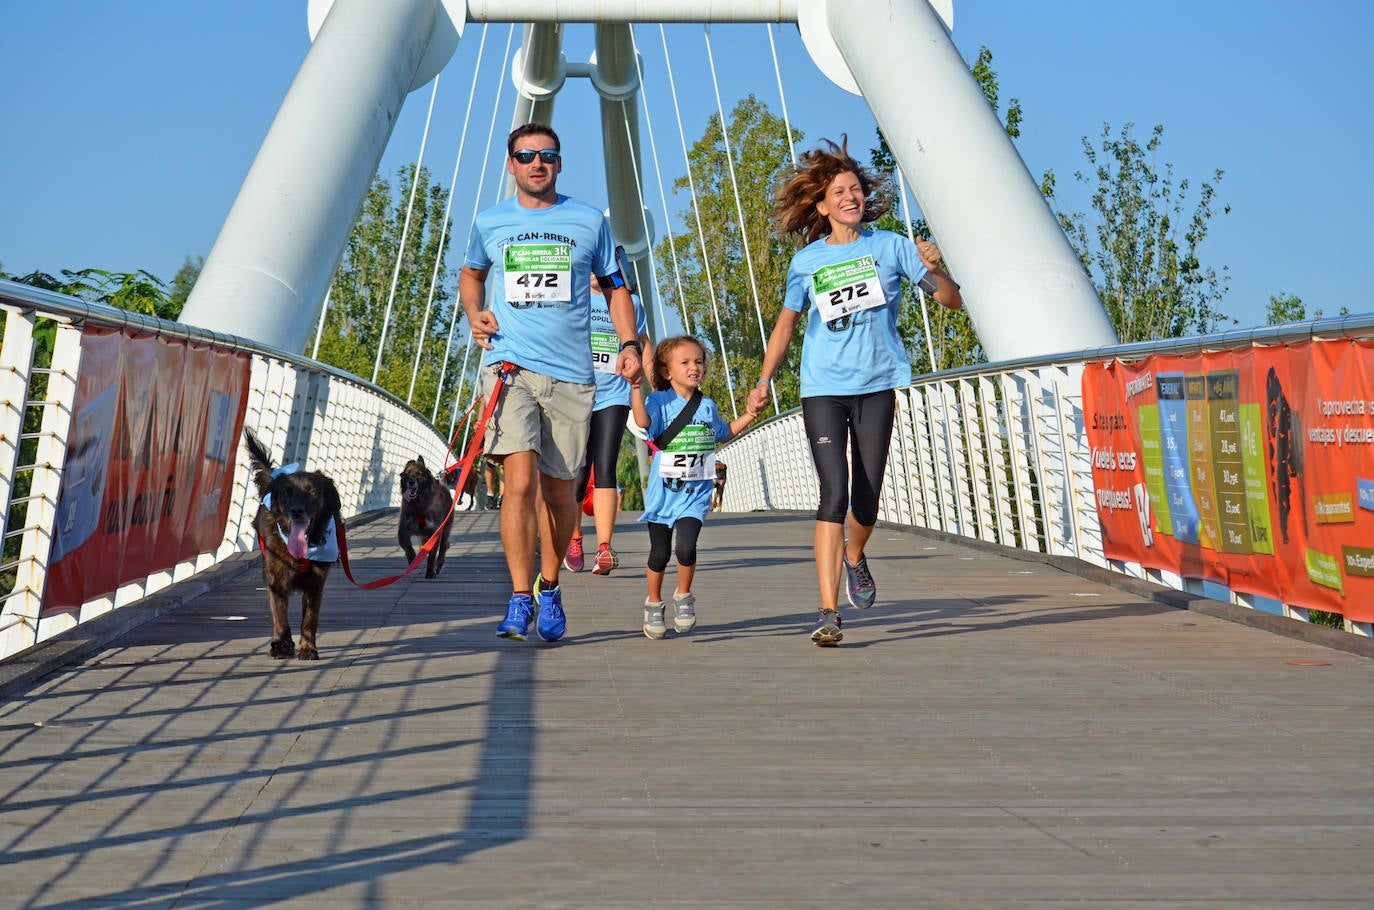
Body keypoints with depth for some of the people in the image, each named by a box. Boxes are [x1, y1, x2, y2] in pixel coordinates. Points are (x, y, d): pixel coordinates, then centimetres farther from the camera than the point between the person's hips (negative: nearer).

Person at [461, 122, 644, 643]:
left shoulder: (590, 223, 9)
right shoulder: (489, 223, 10)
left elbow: (614, 287, 18)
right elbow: (471, 275, 28)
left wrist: (630, 344, 4)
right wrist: (475, 316, 8)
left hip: (571, 373, 1)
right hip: (510, 366, -1)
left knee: (558, 489, 7)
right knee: (520, 479, -17)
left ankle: (549, 589, 27)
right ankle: (520, 599, -14)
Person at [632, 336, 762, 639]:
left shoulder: (708, 407, 9)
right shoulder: (660, 402, -5)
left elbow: (725, 432, 29)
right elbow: (643, 421, -27)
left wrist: (749, 415, 17)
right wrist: (635, 387, -35)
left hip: (695, 492, 2)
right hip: (663, 490, -1)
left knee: (686, 547, -18)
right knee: (659, 554, 8)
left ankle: (684, 596, 7)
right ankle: (653, 604, 28)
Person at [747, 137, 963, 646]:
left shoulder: (889, 247, 4)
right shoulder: (806, 261, 6)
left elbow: (952, 301, 4)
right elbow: (787, 322, 20)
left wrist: (935, 270, -17)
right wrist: (764, 381, 12)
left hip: (877, 385, 1)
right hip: (823, 389, 0)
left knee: (866, 499, 3)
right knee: (834, 494, -14)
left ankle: (854, 557, 39)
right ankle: (829, 612, -15)